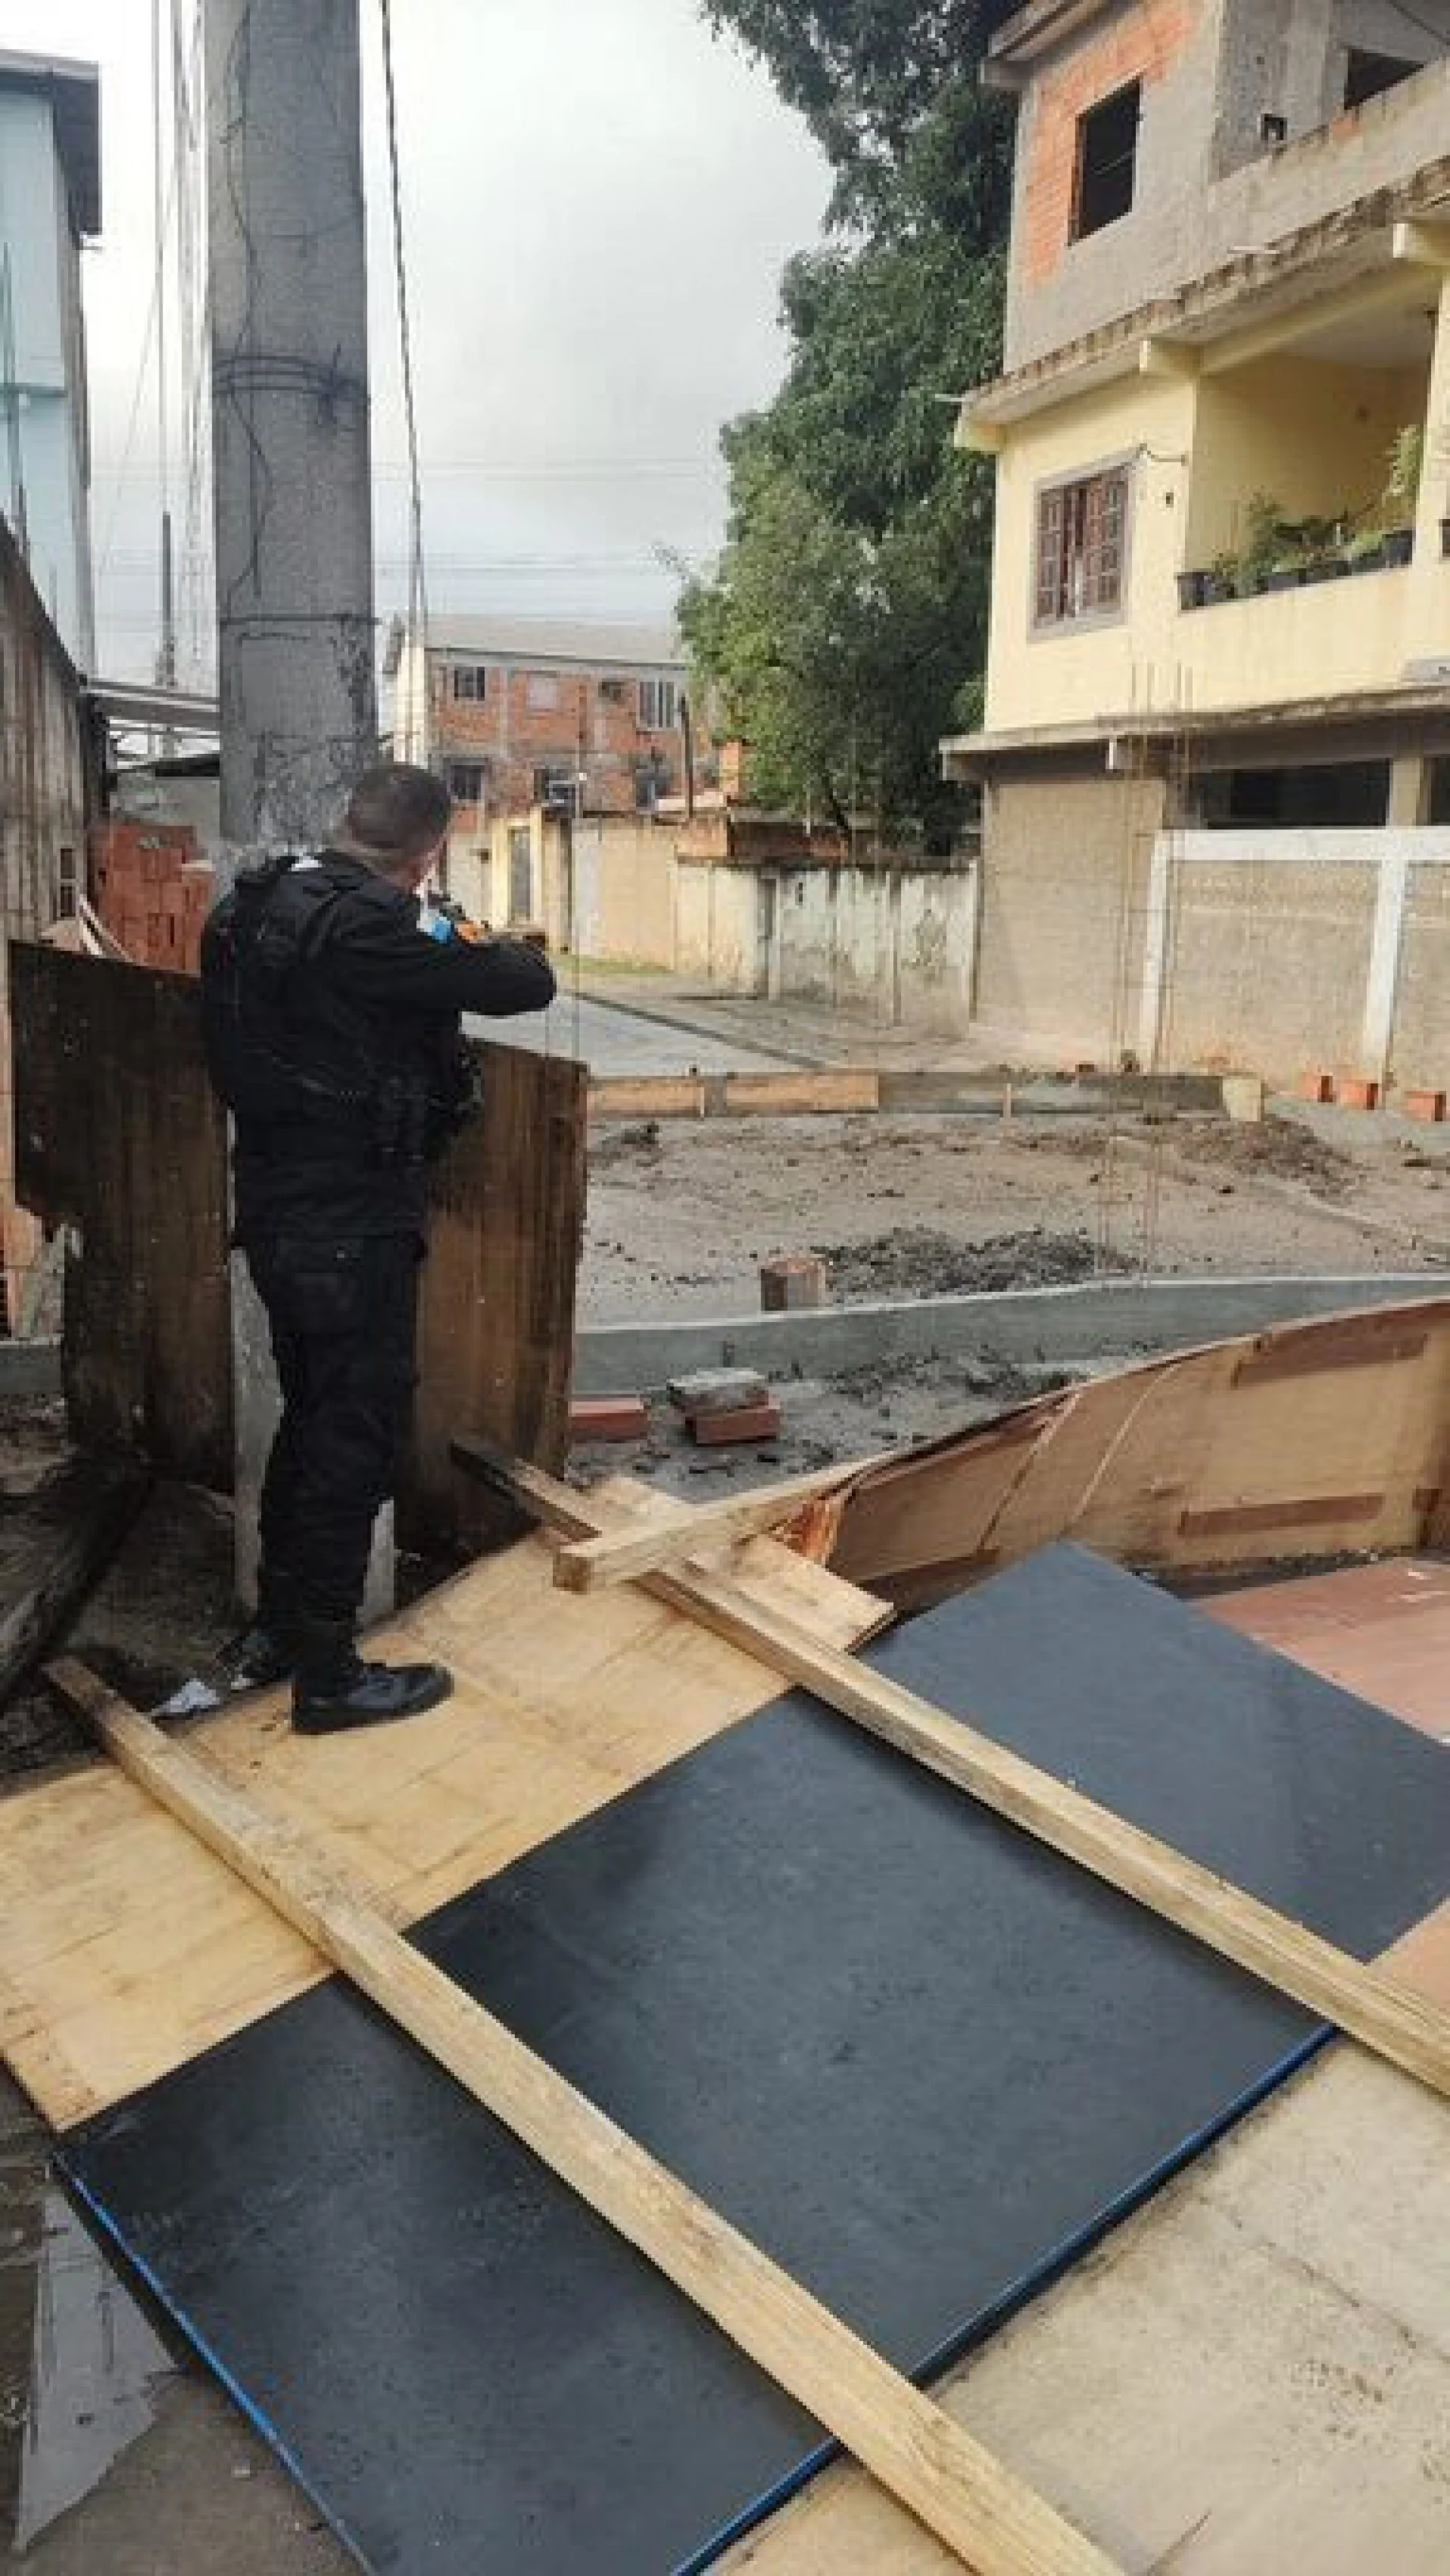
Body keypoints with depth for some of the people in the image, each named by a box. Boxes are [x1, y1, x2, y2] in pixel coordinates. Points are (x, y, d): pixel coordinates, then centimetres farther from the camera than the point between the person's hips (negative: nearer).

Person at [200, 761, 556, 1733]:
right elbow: (526, 985, -20)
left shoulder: (263, 903, 5)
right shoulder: (369, 924, -22)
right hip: (351, 1228, -9)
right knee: (357, 1437, 3)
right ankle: (329, 1674, 15)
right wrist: (507, 947, 4)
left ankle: (275, 1631, 34)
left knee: (311, 1418, 21)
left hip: (277, 1209, 9)